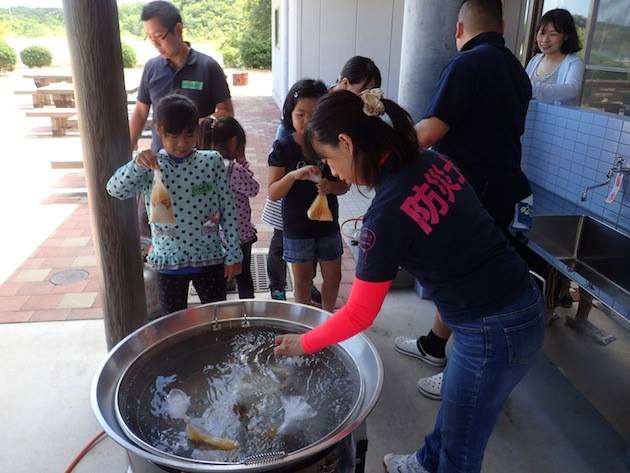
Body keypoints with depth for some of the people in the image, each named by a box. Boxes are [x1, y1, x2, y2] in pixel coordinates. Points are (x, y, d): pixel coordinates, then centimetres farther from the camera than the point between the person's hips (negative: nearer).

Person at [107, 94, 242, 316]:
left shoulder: (212, 161, -5)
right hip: (169, 261, 0)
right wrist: (136, 164, -36)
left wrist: (233, 255, -3)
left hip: (210, 258, 0)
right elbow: (115, 190, -19)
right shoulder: (149, 166, -5)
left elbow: (228, 210, -3)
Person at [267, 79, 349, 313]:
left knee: (333, 277, 16)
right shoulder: (283, 147, -11)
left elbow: (344, 185, 1)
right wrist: (293, 175, -31)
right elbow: (273, 193, -13)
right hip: (296, 227, -2)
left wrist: (330, 186, -22)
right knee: (302, 280, 14)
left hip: (327, 223, 2)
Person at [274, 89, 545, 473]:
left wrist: (303, 343, 2)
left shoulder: (387, 213, -24)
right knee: (454, 404, 33)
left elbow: (359, 316, -14)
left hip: (493, 332, -8)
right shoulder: (433, 162, -3)